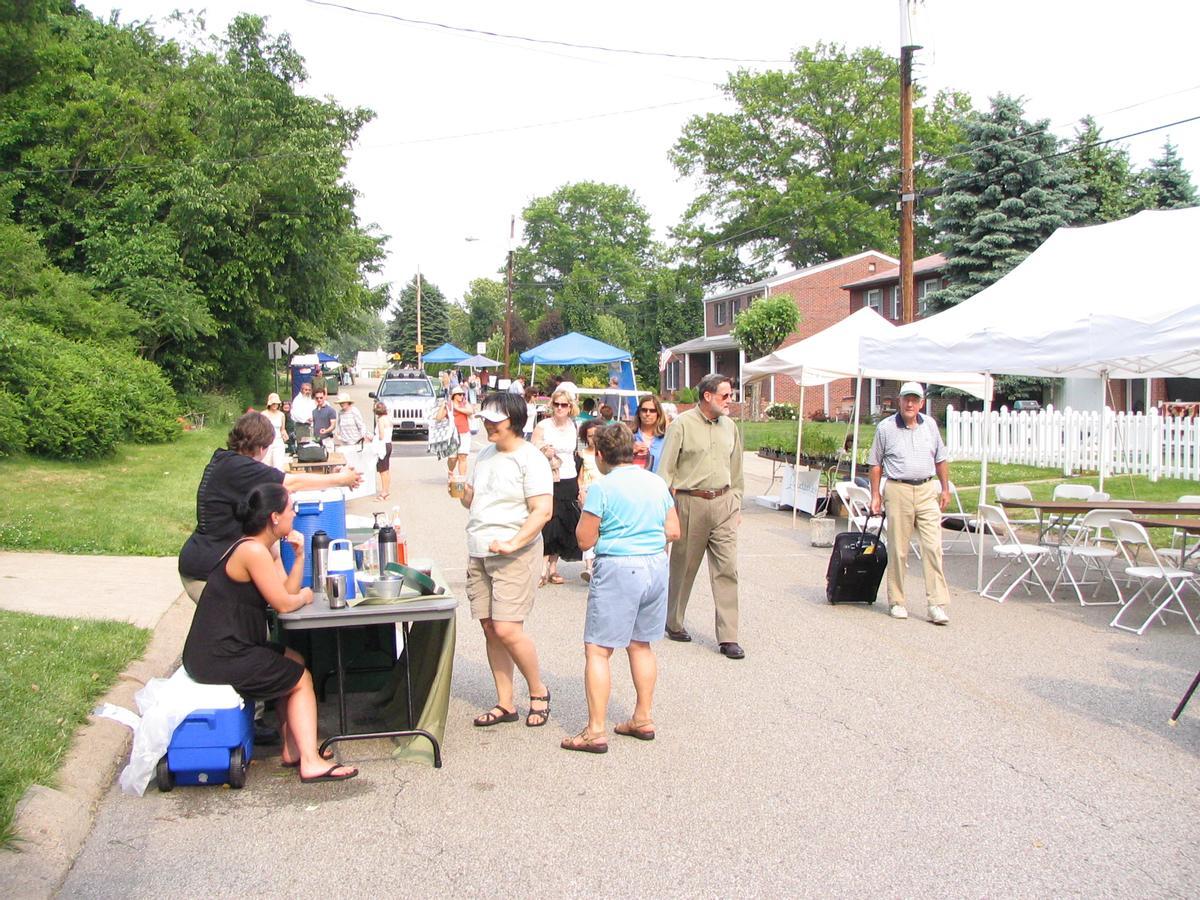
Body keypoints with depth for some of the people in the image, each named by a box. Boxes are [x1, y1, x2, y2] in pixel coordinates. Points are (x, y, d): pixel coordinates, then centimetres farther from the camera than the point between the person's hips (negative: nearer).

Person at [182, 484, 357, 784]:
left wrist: (298, 557, -3)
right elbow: (283, 603, -17)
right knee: (302, 678, 2)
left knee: (294, 661, 23)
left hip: (225, 646, 10)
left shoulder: (268, 548, 12)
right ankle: (310, 762, 3)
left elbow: (288, 590, 9)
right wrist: (305, 596, 3)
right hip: (218, 657, -10)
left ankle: (293, 749, 23)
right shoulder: (253, 551, -20)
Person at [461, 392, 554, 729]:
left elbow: (542, 511, -16)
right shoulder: (485, 455, 14)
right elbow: (471, 498, 24)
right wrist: (462, 492, 0)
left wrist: (512, 544, -24)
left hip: (515, 556, -8)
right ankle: (505, 704, 18)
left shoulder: (530, 459, -9)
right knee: (490, 629, 8)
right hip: (478, 554, 8)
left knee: (507, 629, -13)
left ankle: (538, 691, 9)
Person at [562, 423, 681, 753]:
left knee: (597, 650, -1)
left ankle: (596, 731, -2)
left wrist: (586, 511, 7)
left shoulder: (602, 488, -11)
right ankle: (643, 719, 27)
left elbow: (585, 540, -8)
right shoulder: (657, 483, 7)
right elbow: (673, 531, 11)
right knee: (641, 644, 20)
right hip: (656, 566, 7)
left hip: (618, 569, -7)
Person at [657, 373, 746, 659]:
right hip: (690, 503, -4)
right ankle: (674, 623, 28)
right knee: (683, 566, 8)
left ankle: (728, 637, 1)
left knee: (727, 568, -2)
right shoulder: (682, 425, -5)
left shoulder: (730, 426, 12)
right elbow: (666, 469, -4)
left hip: (723, 503, 4)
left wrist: (736, 504, 18)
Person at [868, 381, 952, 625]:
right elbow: (875, 463, 5)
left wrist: (945, 489, 15)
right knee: (898, 550, 2)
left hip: (927, 490, 3)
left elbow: (940, 459, 19)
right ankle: (897, 602, 14)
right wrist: (875, 495, 1)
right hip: (898, 491, -2)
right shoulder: (885, 427, 1)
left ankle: (937, 605, -3)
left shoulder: (930, 425, 10)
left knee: (933, 548, -4)